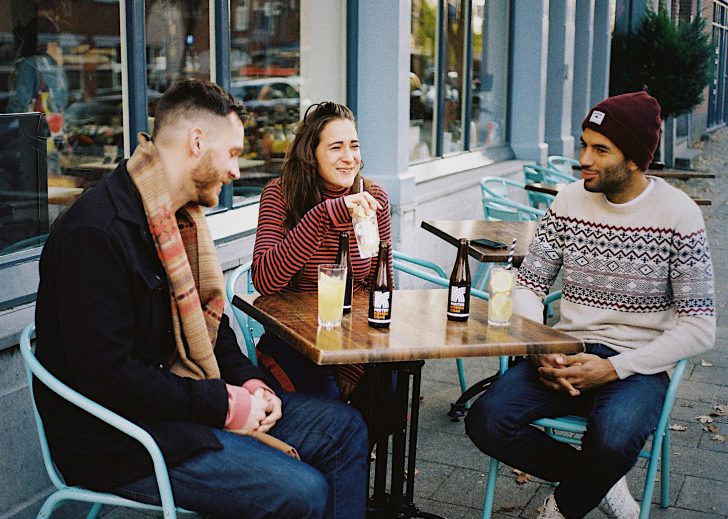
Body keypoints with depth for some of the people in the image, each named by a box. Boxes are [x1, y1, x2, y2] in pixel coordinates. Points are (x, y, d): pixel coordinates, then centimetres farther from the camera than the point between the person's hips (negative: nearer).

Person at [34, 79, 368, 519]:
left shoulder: (183, 217, 11)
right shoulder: (95, 233, -21)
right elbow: (107, 376, -25)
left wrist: (249, 383, 0)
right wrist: (225, 405, -20)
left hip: (192, 398, 10)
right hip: (121, 441, -9)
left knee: (345, 429, 4)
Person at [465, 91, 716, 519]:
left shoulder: (677, 214, -7)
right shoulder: (569, 202, 3)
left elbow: (699, 327, -9)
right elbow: (527, 287, 7)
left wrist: (614, 368, -18)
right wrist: (544, 351, -13)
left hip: (636, 365, -3)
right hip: (568, 355, 4)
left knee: (613, 439, -36)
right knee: (487, 420, -22)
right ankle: (600, 482, 1)